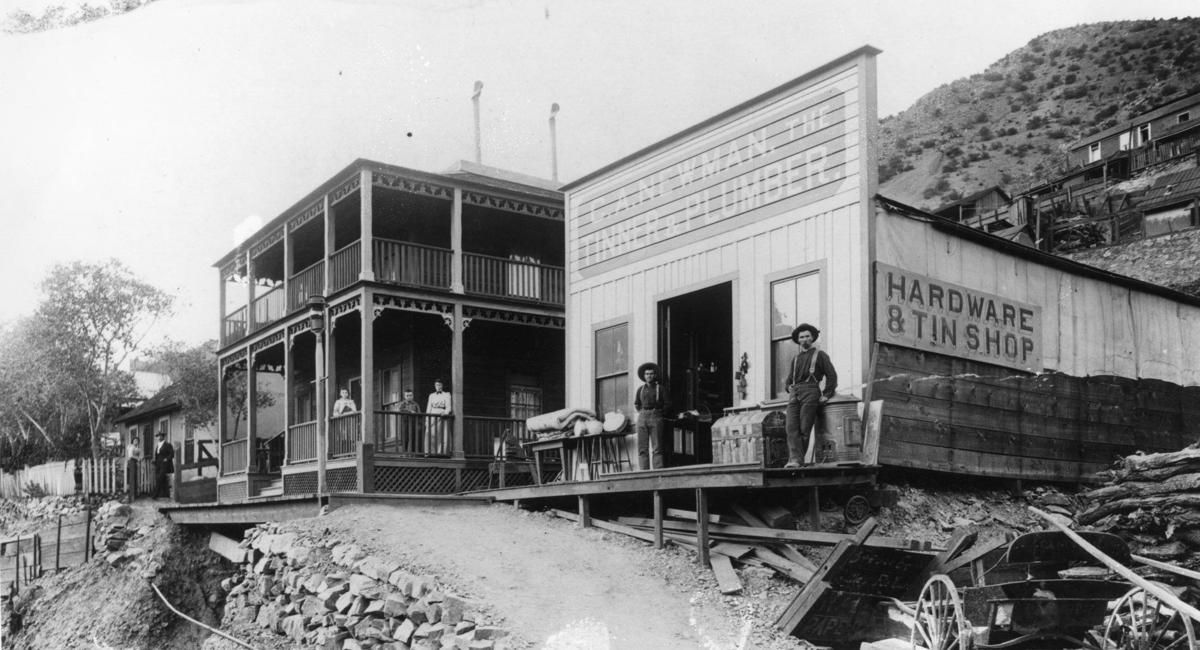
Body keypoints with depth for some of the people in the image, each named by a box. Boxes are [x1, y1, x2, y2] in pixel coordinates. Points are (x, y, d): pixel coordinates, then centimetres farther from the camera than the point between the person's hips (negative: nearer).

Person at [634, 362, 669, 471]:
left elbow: (668, 404, 5)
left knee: (657, 448, -9)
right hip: (642, 418, 4)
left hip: (655, 418, -4)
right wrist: (642, 413, 13)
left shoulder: (660, 389, 5)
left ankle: (658, 471, -12)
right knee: (642, 448, -2)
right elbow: (636, 404, 25)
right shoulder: (641, 389, 14)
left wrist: (659, 413, 3)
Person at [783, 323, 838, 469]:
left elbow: (832, 375, 8)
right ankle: (795, 459, -24)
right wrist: (789, 387, 10)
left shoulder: (820, 355, 12)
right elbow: (789, 379, 32)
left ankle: (798, 459, -10)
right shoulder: (795, 358, 26)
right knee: (791, 427, -15)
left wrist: (826, 395, -1)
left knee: (804, 428, -12)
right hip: (794, 394, 4)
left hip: (810, 392, -4)